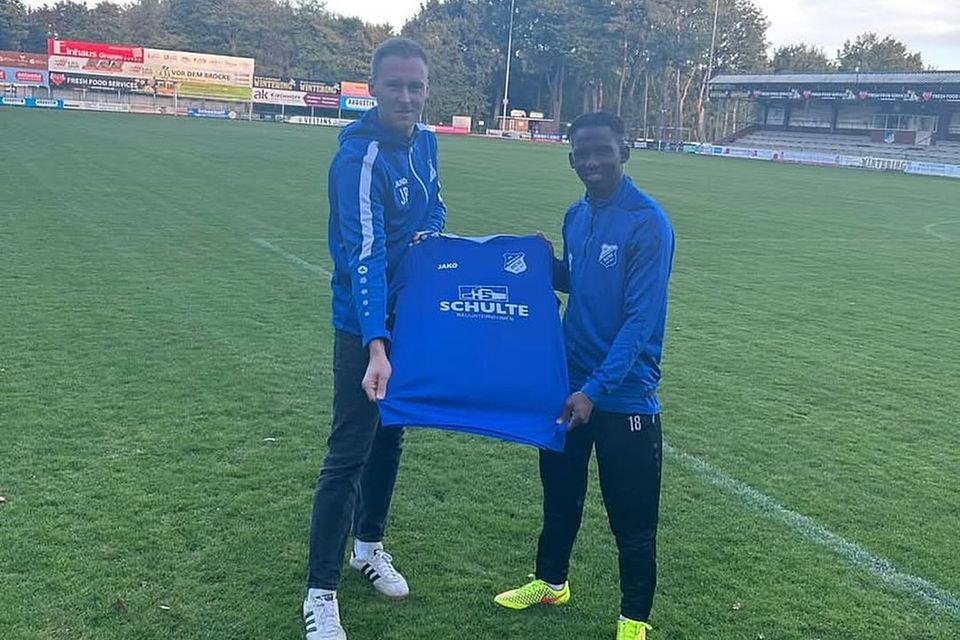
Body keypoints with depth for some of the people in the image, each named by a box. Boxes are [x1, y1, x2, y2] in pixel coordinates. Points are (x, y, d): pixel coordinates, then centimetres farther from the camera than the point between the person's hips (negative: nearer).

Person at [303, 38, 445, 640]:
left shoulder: (425, 141, 1)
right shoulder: (359, 159, -23)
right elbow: (363, 257, -32)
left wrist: (427, 234, -7)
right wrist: (376, 347, -42)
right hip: (365, 326, -7)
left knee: (391, 435, 19)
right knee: (349, 453, -3)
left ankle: (370, 545, 39)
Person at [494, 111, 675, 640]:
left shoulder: (648, 223, -17)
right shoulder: (576, 216, 5)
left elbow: (641, 319, -21)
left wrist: (595, 389, -26)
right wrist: (546, 264, -1)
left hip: (624, 395, -7)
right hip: (569, 383, 7)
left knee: (631, 517, 5)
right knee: (560, 492, 21)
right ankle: (551, 581, 42)